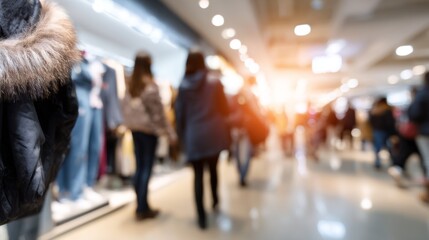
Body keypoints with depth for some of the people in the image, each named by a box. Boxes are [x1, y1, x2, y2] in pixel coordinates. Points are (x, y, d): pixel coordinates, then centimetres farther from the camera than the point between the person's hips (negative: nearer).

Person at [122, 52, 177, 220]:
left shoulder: (129, 85, 6)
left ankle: (141, 206, 22)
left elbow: (126, 109, 6)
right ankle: (143, 209, 9)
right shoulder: (150, 86, -12)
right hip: (149, 129, -6)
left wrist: (130, 124, 13)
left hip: (134, 129, 6)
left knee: (139, 167, 12)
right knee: (147, 168, 1)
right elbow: (158, 112, -13)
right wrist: (170, 132, -8)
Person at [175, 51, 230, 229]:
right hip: (214, 133, 1)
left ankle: (201, 216, 7)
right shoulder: (215, 81, 0)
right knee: (213, 168, 21)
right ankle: (215, 200, 38)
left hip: (194, 135, 0)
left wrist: (181, 135, 11)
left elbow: (179, 113, 2)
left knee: (198, 175, 6)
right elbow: (224, 108, 3)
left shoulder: (183, 85, 2)